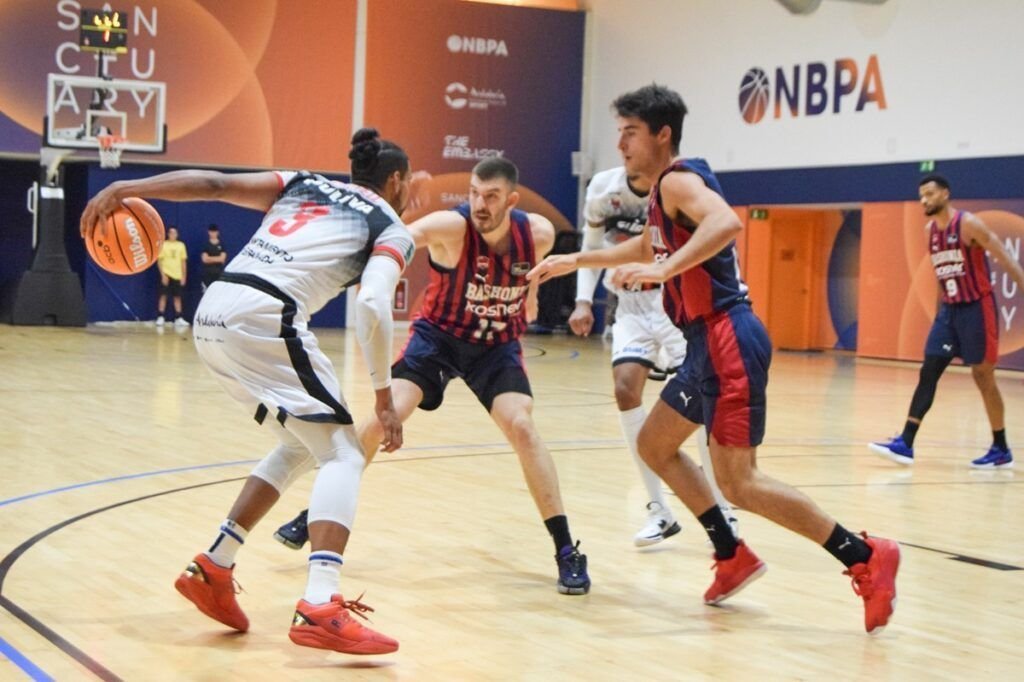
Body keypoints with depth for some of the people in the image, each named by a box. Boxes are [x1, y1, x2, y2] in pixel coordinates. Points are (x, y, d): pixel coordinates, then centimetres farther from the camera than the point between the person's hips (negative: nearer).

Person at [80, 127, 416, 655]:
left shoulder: (304, 184, 28)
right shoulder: (393, 231, 12)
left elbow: (216, 183, 14)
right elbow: (372, 306, -8)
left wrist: (127, 189, 8)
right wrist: (383, 396, -4)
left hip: (213, 314, 7)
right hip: (265, 318, -7)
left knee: (302, 444, 22)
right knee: (342, 454, -3)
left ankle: (212, 570, 21)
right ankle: (320, 608, -21)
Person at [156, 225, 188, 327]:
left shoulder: (181, 245, 9)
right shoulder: (163, 245, -1)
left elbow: (183, 262, 12)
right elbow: (159, 261, -3)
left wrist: (184, 276, 7)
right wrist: (163, 275, -11)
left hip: (178, 275, 3)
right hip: (167, 274, -3)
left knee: (177, 297, 5)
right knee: (163, 296, -6)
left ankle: (178, 319, 8)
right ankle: (160, 318, -5)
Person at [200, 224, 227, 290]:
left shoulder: (221, 245, 6)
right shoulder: (206, 245, 4)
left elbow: (222, 259, -3)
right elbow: (205, 259, -6)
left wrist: (210, 258, -6)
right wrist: (217, 259, -6)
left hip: (218, 272, 1)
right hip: (207, 272, -1)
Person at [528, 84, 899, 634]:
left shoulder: (678, 180, -11)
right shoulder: (665, 192, 19)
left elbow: (726, 223, -33)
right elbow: (645, 247, 40)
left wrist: (664, 270, -38)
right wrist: (574, 261, 41)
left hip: (726, 339, -11)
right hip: (709, 342, 11)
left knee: (737, 481, -12)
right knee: (654, 445, 19)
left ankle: (865, 558, -7)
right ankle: (733, 557, 21)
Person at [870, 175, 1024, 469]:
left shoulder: (969, 224, -13)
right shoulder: (929, 231, 8)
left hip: (976, 309, -7)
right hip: (949, 310, 7)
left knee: (983, 376, -1)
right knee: (928, 373, -2)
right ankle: (905, 444, -4)